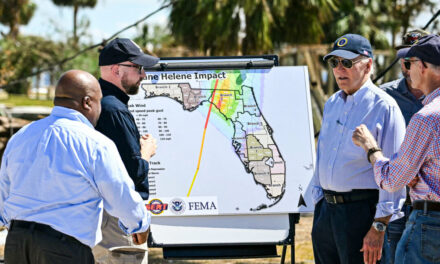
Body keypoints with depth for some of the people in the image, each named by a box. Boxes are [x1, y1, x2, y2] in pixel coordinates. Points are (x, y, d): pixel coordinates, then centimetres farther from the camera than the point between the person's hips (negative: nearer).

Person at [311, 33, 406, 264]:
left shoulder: (384, 107, -10)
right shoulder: (332, 104, 14)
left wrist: (379, 227, -17)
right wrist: (318, 202, 17)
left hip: (360, 211, -7)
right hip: (326, 210, 7)